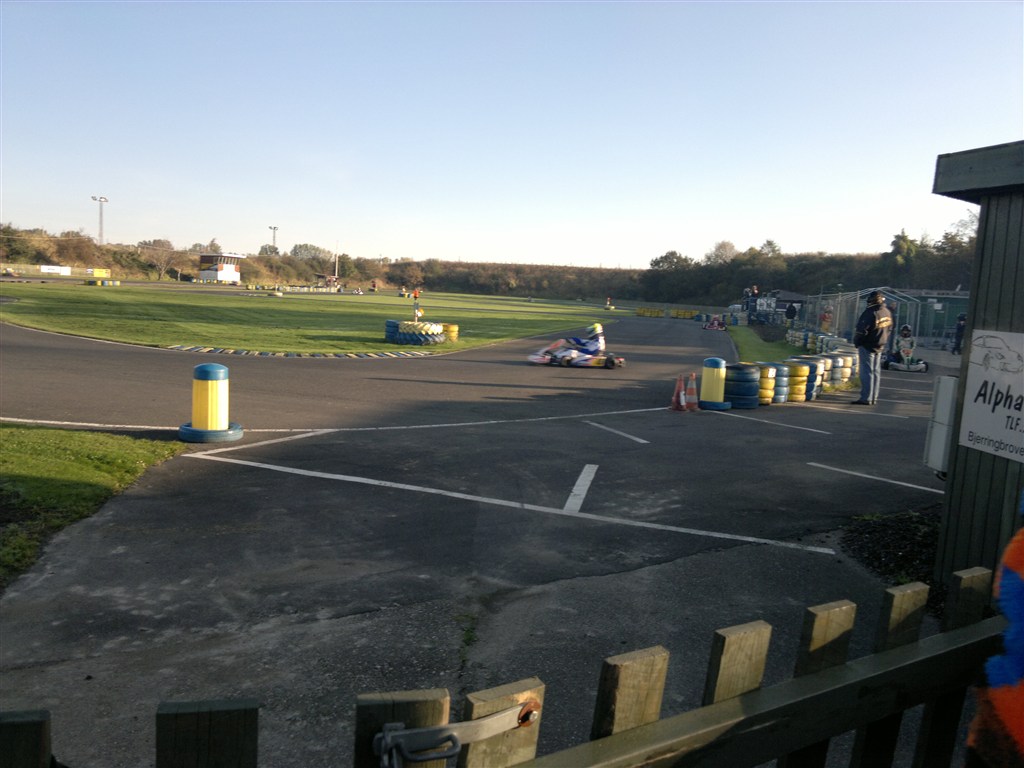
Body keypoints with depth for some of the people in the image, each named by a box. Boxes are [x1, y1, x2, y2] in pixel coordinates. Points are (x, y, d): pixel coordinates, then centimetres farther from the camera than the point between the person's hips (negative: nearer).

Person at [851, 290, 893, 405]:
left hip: (867, 346, -8)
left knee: (867, 372, -5)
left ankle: (866, 398, -5)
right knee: (876, 372, 13)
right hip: (880, 347, 8)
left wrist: (856, 342, -7)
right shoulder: (887, 312, 5)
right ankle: (874, 398, 19)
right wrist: (883, 342, 20)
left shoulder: (870, 313, -21)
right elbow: (889, 329, 14)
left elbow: (861, 330, -22)